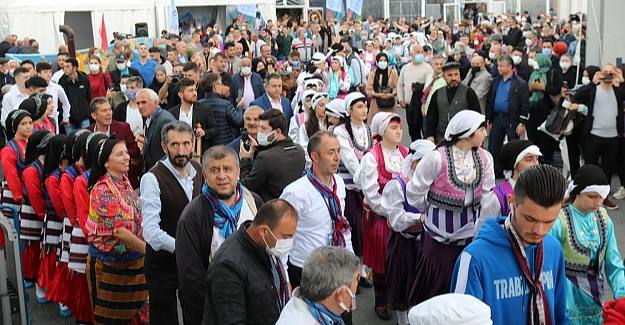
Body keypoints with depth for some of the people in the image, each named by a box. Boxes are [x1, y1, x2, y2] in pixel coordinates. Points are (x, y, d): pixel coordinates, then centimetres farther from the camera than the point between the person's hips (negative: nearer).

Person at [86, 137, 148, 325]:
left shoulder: (126, 183, 5)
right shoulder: (102, 190, -17)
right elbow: (118, 231, -22)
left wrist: (144, 247, 7)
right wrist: (148, 249, -19)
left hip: (133, 259, 7)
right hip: (109, 263, -6)